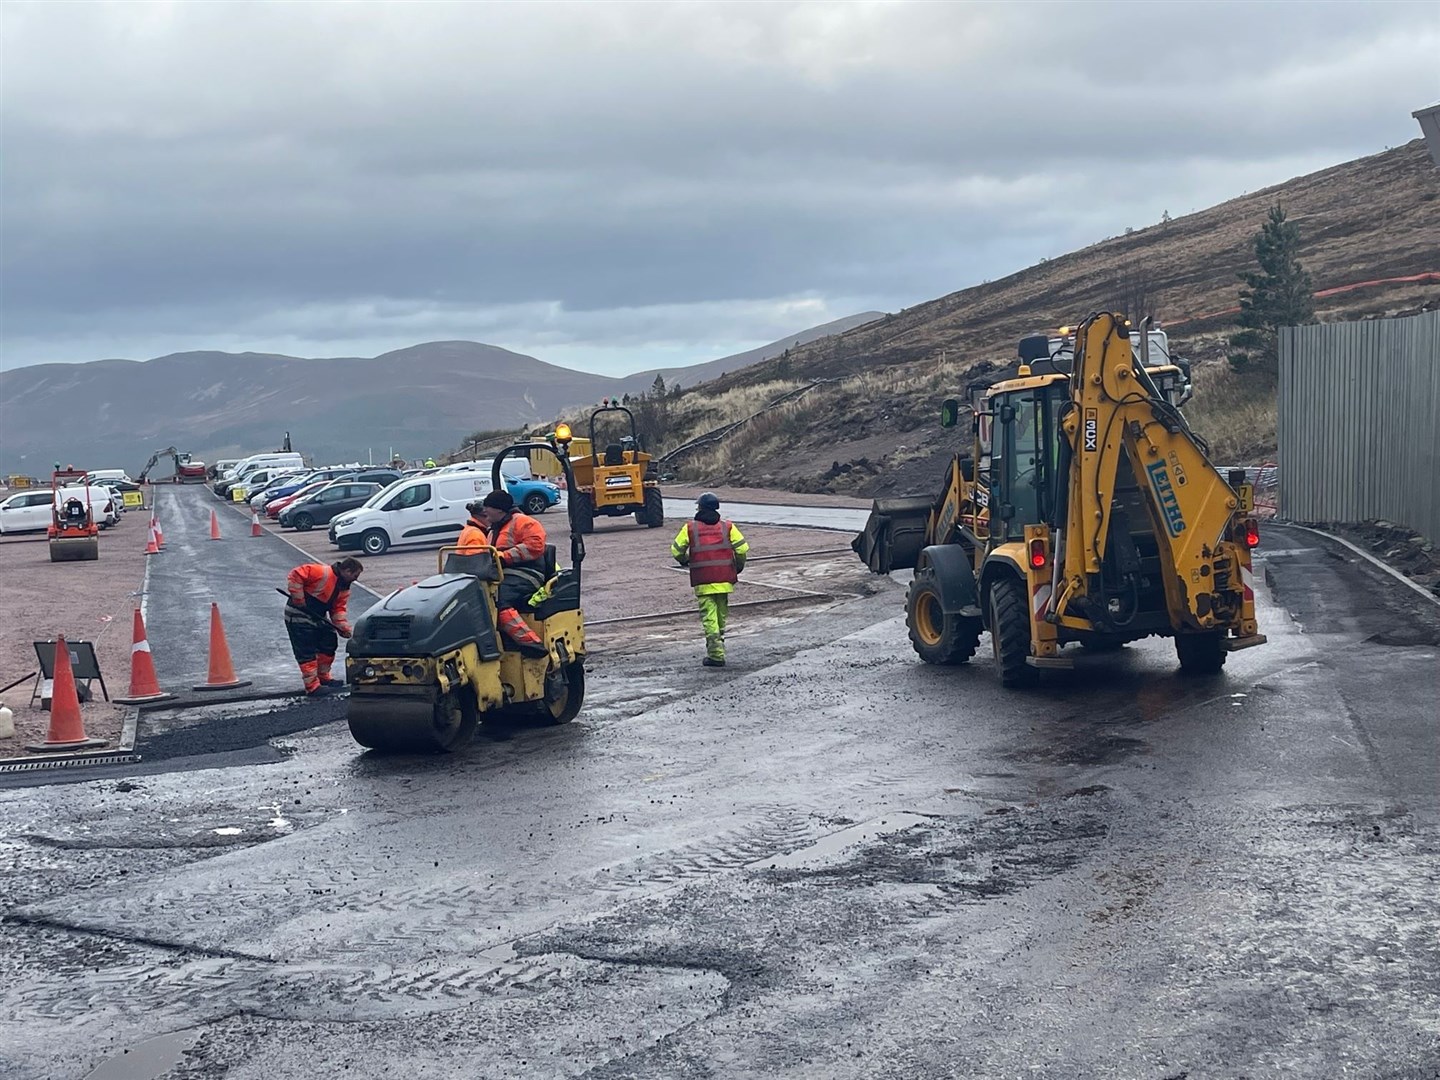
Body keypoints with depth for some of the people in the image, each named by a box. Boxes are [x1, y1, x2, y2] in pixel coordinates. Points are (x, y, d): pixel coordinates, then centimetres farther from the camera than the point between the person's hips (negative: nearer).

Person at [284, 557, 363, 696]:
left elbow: (338, 609, 6)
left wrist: (344, 628, -9)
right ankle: (313, 686, -5)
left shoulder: (344, 588, 7)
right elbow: (295, 575, -26)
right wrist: (298, 598, -24)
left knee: (329, 644, 15)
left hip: (317, 617, 10)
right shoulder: (323, 572, -22)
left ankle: (323, 678, 30)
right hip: (299, 616, -10)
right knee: (307, 652, -8)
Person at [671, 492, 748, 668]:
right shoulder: (727, 527, 4)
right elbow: (742, 549, -1)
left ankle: (716, 654, -13)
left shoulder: (690, 528, 0)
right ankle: (718, 645, 32)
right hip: (724, 579, 3)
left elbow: (676, 550, 1)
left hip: (702, 581, -3)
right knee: (722, 613, 19)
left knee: (709, 616, -4)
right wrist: (738, 568, 17)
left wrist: (685, 561, 23)